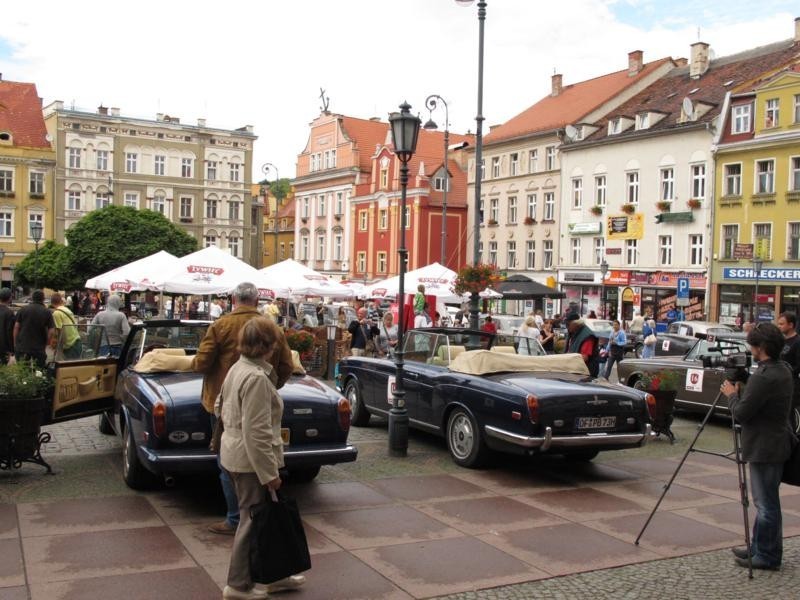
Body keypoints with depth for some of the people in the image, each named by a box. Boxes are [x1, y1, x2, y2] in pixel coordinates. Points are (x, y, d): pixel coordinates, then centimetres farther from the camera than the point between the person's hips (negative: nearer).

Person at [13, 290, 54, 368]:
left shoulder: (23, 309, 1)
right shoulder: (47, 312, -2)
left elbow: (16, 327, 0)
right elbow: (51, 331, -8)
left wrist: (15, 344, 7)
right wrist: (45, 344, 4)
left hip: (22, 347, 1)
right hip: (39, 348, -1)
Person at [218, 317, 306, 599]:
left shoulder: (237, 368, 6)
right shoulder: (257, 378, -24)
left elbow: (220, 407, 19)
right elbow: (256, 432, -25)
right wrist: (269, 473, -20)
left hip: (234, 452, 10)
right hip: (252, 459, -10)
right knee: (253, 518, 5)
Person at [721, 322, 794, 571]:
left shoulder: (763, 377, -24)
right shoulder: (783, 370, 7)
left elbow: (741, 413, -21)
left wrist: (731, 394, -5)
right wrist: (740, 391, 7)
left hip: (765, 448, -10)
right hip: (776, 443, 10)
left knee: (766, 504, 1)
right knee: (765, 501, 18)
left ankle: (767, 556, 10)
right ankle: (759, 548, 29)